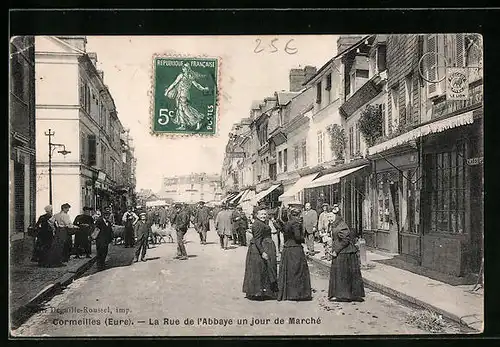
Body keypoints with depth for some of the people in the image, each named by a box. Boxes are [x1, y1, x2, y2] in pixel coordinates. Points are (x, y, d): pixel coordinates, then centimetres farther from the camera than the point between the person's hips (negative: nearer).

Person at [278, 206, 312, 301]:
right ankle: (297, 293, 1)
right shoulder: (296, 223, -13)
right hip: (296, 249, -8)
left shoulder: (286, 224, 11)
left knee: (287, 271, 11)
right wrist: (304, 239, -1)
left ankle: (285, 293, 16)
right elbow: (298, 237, -18)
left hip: (286, 248, 8)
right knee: (297, 271, 0)